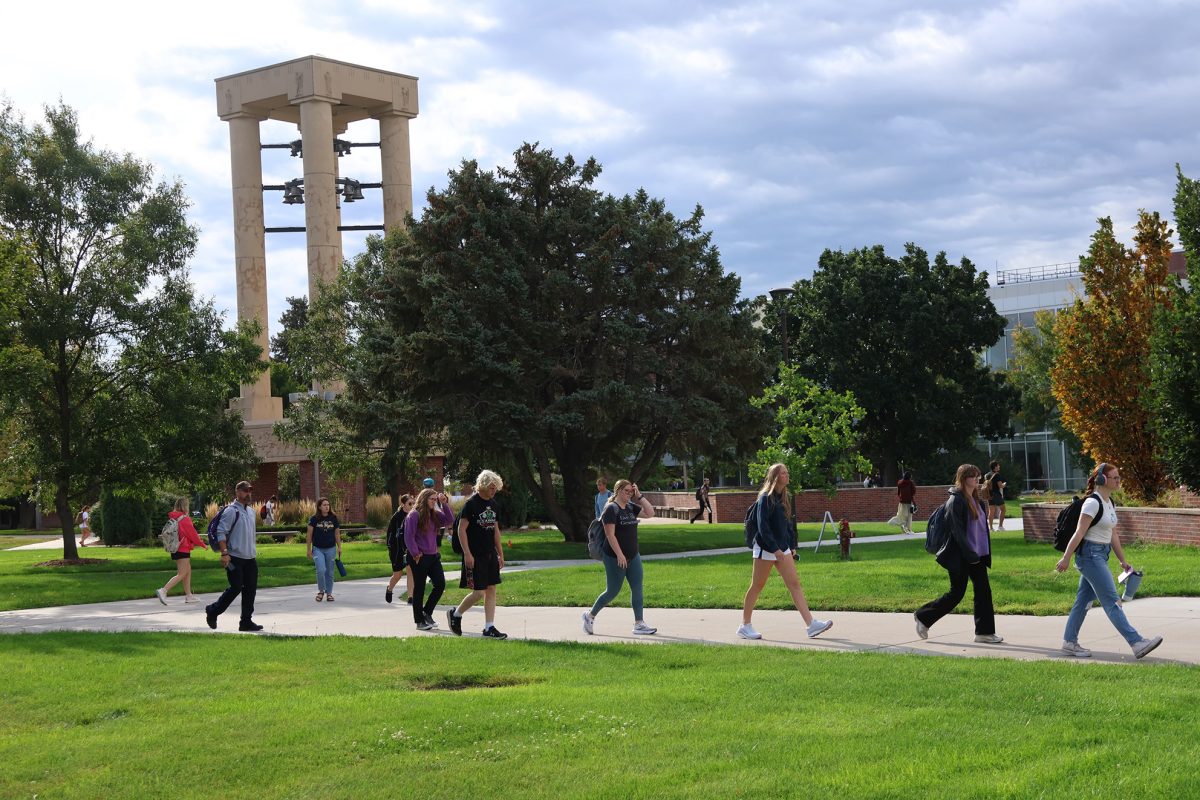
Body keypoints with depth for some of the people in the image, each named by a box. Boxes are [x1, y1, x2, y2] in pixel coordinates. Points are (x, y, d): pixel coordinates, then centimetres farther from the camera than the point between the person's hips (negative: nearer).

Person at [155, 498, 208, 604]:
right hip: (183, 550, -9)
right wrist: (203, 544, 4)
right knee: (181, 574, -8)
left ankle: (188, 595, 20)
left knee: (188, 571, 17)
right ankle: (163, 591, -20)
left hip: (175, 549, 9)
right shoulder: (185, 519, -14)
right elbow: (193, 534, -10)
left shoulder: (173, 519, 8)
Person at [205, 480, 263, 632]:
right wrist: (224, 553, -22)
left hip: (250, 558, 8)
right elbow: (221, 532, -16)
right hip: (235, 558, -8)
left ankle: (246, 621, 10)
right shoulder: (231, 511, -10)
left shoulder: (251, 511, 16)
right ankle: (213, 611, 12)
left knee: (250, 589, 4)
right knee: (236, 587, -8)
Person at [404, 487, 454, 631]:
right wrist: (415, 553, -15)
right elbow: (408, 537, -12)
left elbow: (450, 521, 4)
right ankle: (420, 621, 11)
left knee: (440, 584, 1)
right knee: (419, 589, 2)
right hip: (419, 558, -7)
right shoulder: (414, 515, -10)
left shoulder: (435, 515, 10)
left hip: (433, 556, 7)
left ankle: (427, 613, 18)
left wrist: (445, 504, -1)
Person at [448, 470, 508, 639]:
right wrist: (467, 554, -19)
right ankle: (455, 614, 14)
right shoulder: (471, 503, -11)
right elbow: (461, 529, -14)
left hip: (490, 554, 8)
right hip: (475, 555, -8)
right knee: (478, 592, -7)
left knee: (491, 590, 5)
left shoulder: (492, 503, 11)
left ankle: (489, 628, 8)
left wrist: (500, 553, 17)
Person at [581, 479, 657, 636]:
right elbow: (610, 534, -18)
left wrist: (640, 496, 1)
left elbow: (649, 513, 10)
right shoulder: (611, 509, -13)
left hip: (633, 557, 7)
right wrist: (619, 555, -22)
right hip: (615, 558, -7)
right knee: (612, 591, 0)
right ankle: (590, 616, 18)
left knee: (637, 589, 1)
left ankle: (639, 624, 4)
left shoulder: (631, 507, 10)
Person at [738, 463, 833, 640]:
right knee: (757, 586, 1)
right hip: (766, 548, -8)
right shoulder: (766, 498, -14)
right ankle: (745, 626, 11)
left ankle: (811, 625, -7)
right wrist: (775, 549, -22)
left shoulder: (783, 498, 11)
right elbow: (763, 526, -19)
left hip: (782, 548, 8)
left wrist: (791, 546, 13)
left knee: (794, 584, -1)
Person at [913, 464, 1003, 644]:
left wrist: (985, 552, 12)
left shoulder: (976, 500, 13)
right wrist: (969, 554, -22)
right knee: (957, 593, -2)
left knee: (983, 591, 3)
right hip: (960, 556, -8)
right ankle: (923, 617, 14)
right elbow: (957, 530, -19)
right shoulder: (956, 500, -14)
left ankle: (984, 632, 7)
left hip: (977, 554, 8)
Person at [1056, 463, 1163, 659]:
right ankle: (1137, 643, -12)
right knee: (1111, 601, -9)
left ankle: (1070, 643, 18)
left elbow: (1113, 535, 17)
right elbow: (1079, 533, -18)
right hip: (1090, 554, -9)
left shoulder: (1109, 502, 12)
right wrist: (1066, 558, -19)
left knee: (1084, 600, 12)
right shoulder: (1093, 503, -16)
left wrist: (1123, 560, 18)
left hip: (1101, 555, 9)